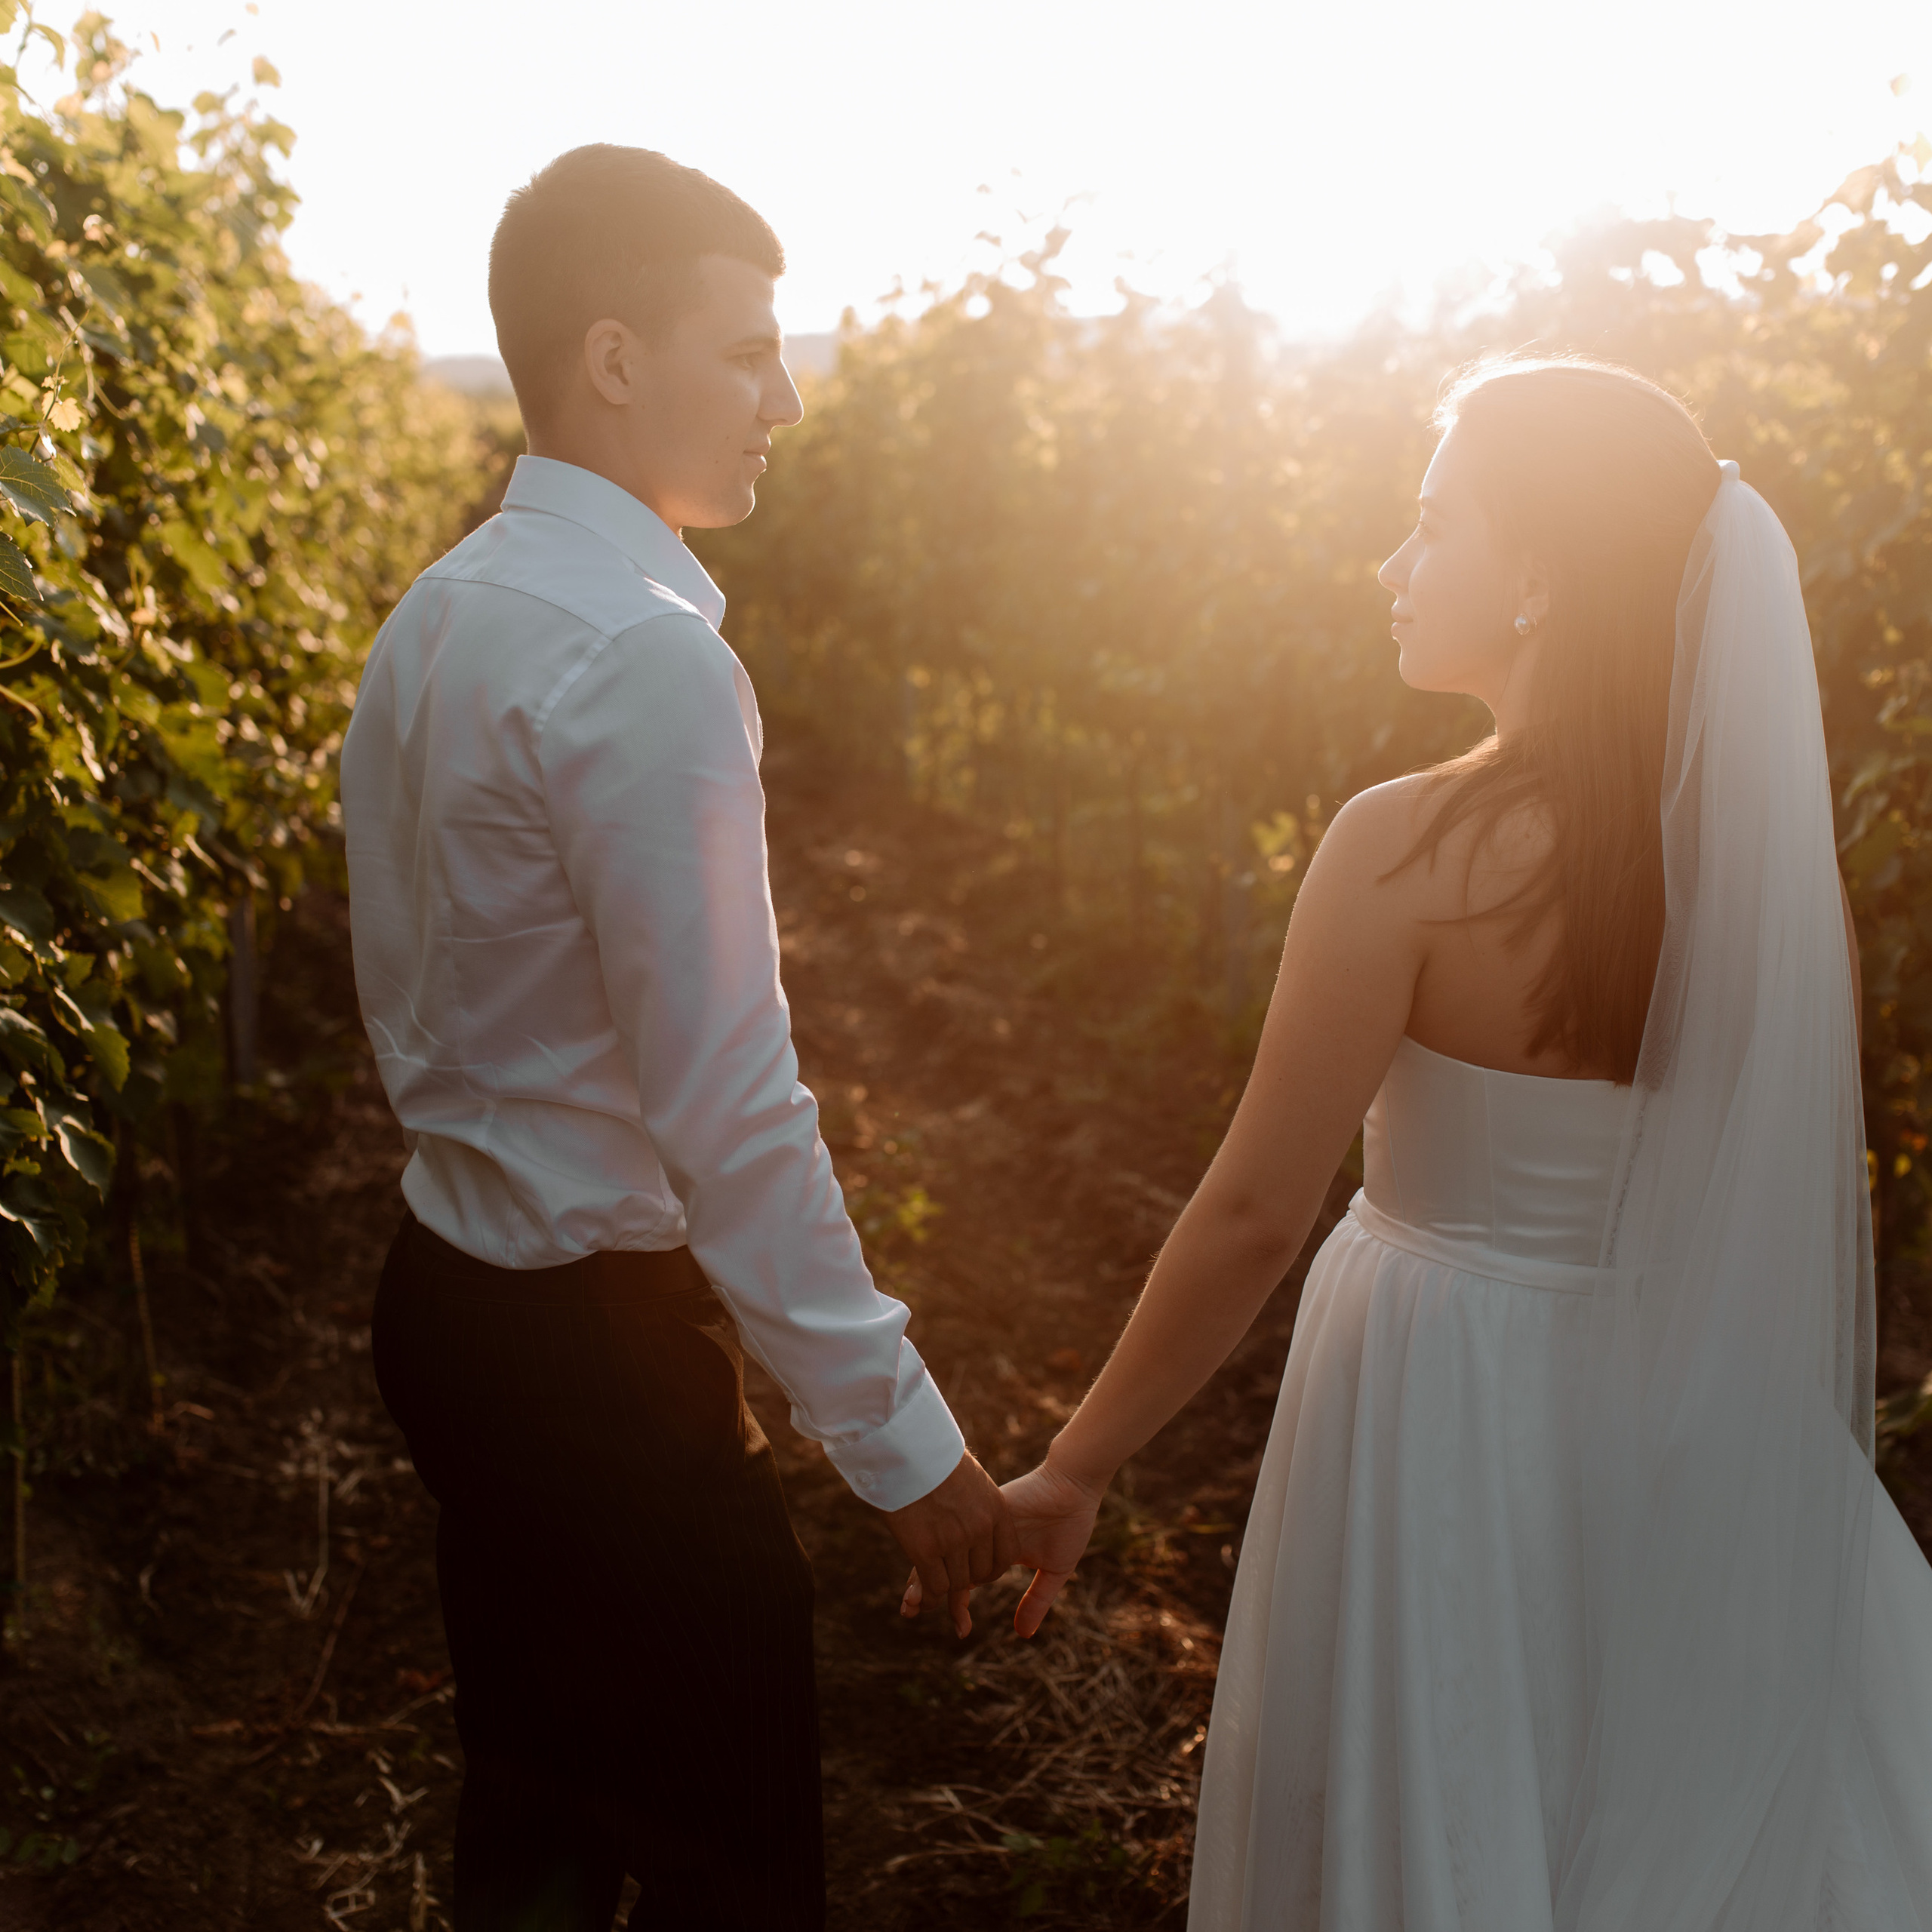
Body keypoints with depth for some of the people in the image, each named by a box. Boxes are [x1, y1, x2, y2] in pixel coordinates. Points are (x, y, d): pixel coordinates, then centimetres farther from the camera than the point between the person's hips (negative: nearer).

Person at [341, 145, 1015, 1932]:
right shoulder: (646, 658, -23)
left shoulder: (432, 624, 5)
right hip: (599, 1343, -9)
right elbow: (731, 1113, -24)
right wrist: (900, 1437, -17)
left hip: (454, 1298, 9)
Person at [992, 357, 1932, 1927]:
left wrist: (1073, 1473, -7)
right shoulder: (1773, 841, -5)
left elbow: (1253, 1215, -18)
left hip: (1452, 1427, -5)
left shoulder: (1411, 847, -21)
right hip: (1707, 1460, 5)